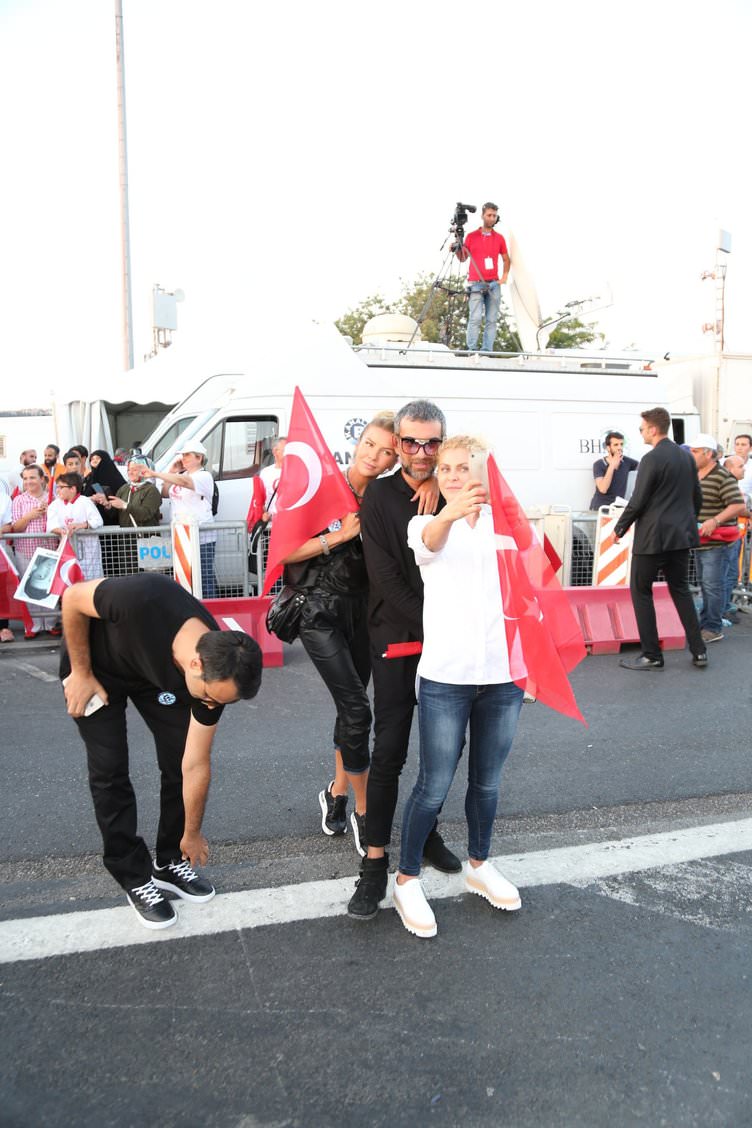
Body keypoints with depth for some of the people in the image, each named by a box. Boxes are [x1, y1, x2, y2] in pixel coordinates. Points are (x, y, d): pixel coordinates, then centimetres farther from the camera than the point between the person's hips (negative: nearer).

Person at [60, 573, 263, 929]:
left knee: (179, 759, -4)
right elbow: (72, 599, -22)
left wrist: (192, 835, -5)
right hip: (97, 664, -3)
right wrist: (80, 673, -18)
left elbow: (195, 766, -15)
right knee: (109, 768, -8)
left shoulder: (216, 675, -28)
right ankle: (135, 879, 7)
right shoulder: (143, 599, -45)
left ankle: (170, 862, 17)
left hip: (156, 674, 3)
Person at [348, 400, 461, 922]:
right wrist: (428, 628, -14)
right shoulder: (381, 496, -4)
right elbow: (385, 576, -10)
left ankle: (426, 831, 33)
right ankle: (376, 862, 6)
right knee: (390, 750, -3)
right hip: (397, 639, -3)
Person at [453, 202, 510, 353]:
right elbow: (463, 258, 12)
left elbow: (506, 259, 21)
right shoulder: (471, 236, 8)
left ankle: (488, 351, -3)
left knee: (491, 320, -3)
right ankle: (471, 350, -14)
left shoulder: (500, 238, 12)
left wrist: (504, 276, 8)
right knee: (475, 318, -14)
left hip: (494, 284, 3)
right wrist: (457, 250, -8)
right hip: (476, 283, -2)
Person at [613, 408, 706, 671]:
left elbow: (637, 501, -14)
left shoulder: (652, 459, -15)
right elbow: (697, 496, 15)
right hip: (682, 536, 8)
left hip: (653, 537, -8)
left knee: (641, 592, 4)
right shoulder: (687, 457, 9)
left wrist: (619, 529, -2)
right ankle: (698, 651, 17)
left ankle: (652, 655, 5)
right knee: (681, 590, 17)